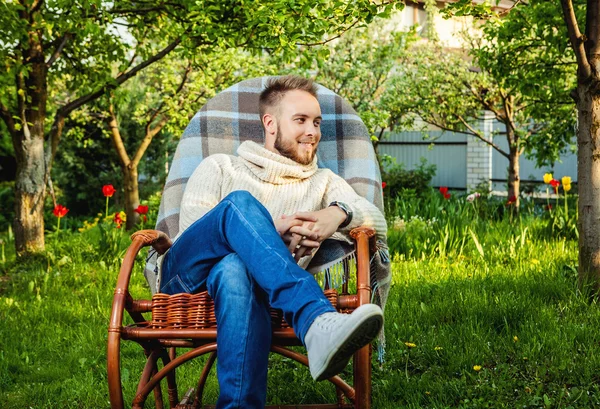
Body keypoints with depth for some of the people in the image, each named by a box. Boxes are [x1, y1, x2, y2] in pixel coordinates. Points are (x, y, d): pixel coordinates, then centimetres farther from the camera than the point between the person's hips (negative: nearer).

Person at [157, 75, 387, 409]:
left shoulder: (323, 183, 27)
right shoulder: (220, 167, 23)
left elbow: (377, 221, 8)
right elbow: (191, 223, 3)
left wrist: (339, 213, -17)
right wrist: (269, 233, -13)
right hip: (188, 275, 0)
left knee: (235, 269, -39)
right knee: (240, 202, -32)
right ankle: (317, 321, -56)